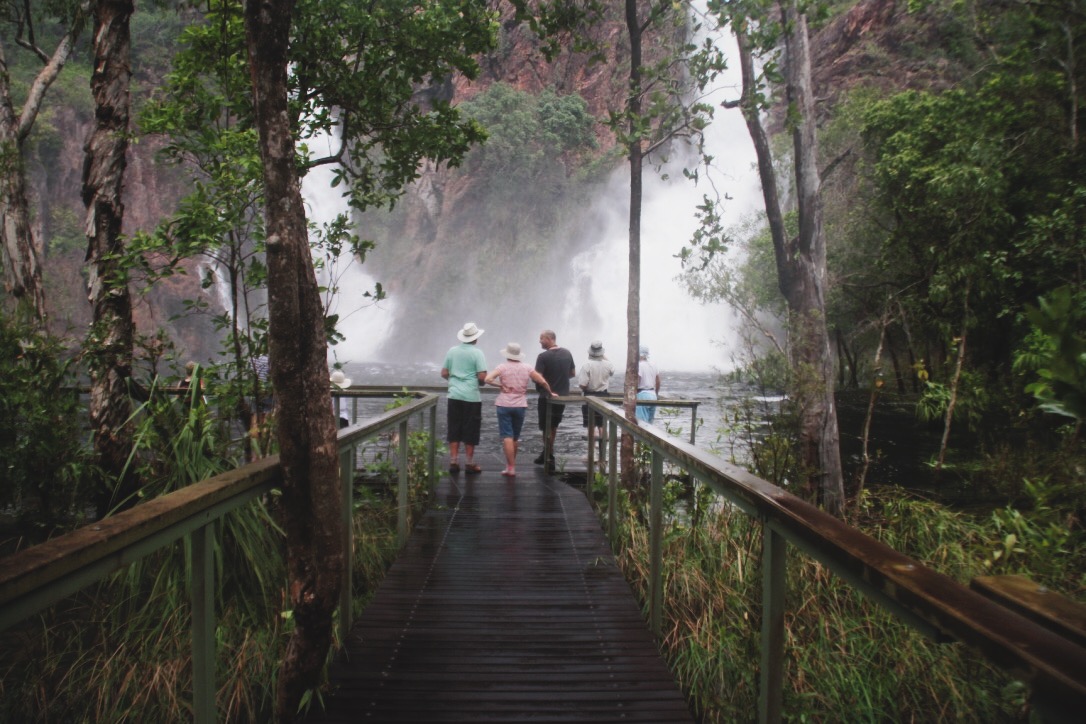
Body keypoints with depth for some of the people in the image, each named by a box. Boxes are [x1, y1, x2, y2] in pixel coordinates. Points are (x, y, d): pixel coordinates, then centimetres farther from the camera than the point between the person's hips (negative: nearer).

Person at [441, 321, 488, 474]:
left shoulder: (452, 351, 4)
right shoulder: (477, 353, -9)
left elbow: (444, 373, 6)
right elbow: (482, 376, -14)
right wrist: (480, 382, 7)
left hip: (454, 395, 4)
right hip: (472, 397, -4)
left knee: (454, 431, 10)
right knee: (470, 432, 5)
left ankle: (453, 462, 12)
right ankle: (469, 464, 10)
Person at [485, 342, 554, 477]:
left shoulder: (502, 367, -5)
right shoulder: (526, 368, 1)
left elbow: (488, 379, -18)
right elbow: (542, 382, 0)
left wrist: (501, 385, -6)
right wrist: (550, 393, 16)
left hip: (504, 405, -3)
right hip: (520, 406, 3)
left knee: (507, 437, -2)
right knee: (515, 437, 17)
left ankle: (511, 467, -6)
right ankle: (511, 464, 30)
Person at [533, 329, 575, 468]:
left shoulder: (543, 356, -17)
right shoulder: (567, 353, 3)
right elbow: (573, 373, 13)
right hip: (563, 396, 6)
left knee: (547, 428, 5)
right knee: (553, 426, 20)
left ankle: (549, 459, 8)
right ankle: (546, 453, 31)